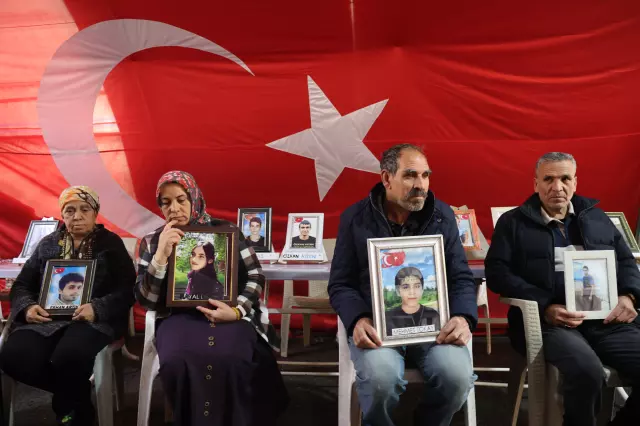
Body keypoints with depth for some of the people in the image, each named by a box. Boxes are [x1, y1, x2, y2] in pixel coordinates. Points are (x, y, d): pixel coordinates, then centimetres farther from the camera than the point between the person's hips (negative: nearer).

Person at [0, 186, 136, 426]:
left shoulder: (111, 243, 8)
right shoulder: (48, 244, 19)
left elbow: (127, 290, -1)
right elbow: (22, 285, 17)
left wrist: (97, 308, -21)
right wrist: (27, 307, -8)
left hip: (95, 319, -4)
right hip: (46, 318, 4)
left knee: (68, 357, -36)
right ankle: (75, 394, -2)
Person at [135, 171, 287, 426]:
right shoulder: (151, 242, 8)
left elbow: (255, 276, 4)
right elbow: (145, 300, 0)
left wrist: (237, 311, -13)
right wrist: (161, 255, -13)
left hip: (228, 315, -1)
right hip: (178, 316, 1)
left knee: (229, 359, -32)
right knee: (176, 361, -32)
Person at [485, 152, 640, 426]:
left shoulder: (596, 217, 21)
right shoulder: (513, 222, 8)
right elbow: (497, 273, -2)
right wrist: (544, 308, -14)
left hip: (607, 319, 5)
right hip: (547, 321, -4)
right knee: (587, 370, -34)